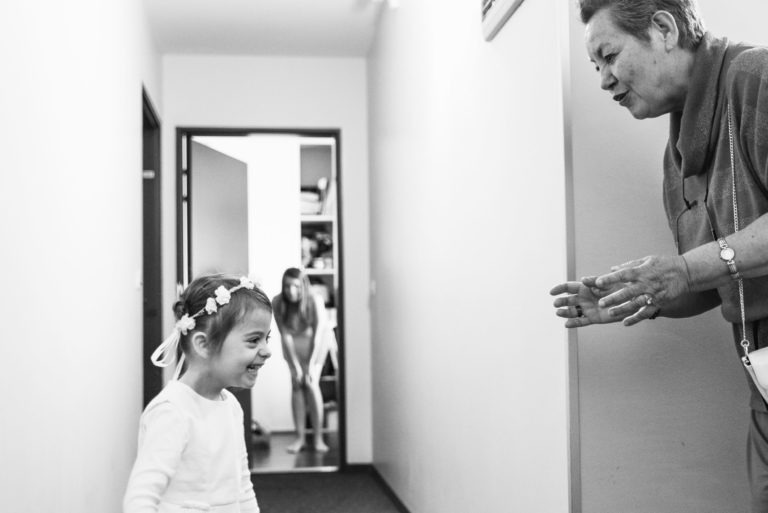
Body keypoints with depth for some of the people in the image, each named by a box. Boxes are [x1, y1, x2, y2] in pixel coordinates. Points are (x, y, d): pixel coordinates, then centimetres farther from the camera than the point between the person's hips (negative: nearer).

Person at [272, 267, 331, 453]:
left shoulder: (315, 301, -31)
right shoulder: (278, 303, -25)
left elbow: (318, 334, -28)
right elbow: (285, 334, -21)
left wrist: (311, 366, -28)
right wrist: (295, 365, -21)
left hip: (313, 343, -2)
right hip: (292, 345, 2)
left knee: (311, 384, -13)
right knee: (296, 384, -6)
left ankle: (318, 437, -7)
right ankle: (300, 436, 0)